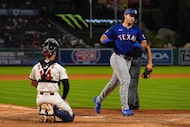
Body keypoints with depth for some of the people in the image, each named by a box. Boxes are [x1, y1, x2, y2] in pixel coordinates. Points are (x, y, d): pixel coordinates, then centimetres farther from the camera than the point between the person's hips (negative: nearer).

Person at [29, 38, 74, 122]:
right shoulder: (59, 67, -7)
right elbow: (66, 85, -9)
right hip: (54, 97, -4)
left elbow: (32, 83, 20)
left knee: (43, 116, 29)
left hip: (40, 97, 4)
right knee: (70, 117, 6)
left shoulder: (36, 67, 6)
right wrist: (64, 98, 6)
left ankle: (43, 113, -9)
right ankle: (54, 110, -22)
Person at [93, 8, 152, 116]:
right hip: (118, 57, -6)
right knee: (126, 79, -20)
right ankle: (125, 108, -19)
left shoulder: (137, 30, 9)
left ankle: (99, 99, 37)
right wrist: (105, 40, -20)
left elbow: (145, 44, 10)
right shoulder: (115, 28, -1)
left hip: (129, 60, 6)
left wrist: (139, 45, -13)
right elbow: (102, 38, 4)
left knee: (115, 82, 16)